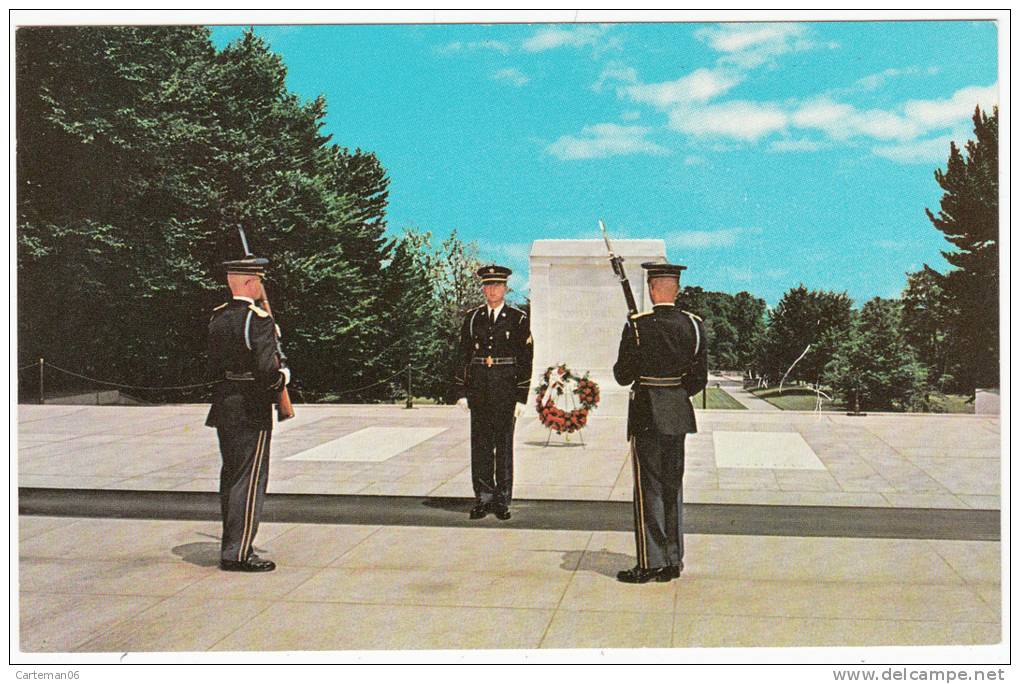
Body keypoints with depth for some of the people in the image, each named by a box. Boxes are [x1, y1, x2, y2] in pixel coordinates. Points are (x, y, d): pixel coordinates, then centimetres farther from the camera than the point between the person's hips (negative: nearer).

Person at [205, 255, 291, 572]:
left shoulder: (217, 317, 9)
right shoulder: (259, 320, -17)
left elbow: (213, 367, 14)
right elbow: (267, 370, -23)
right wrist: (283, 376, -4)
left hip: (224, 407, 8)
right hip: (252, 410, -8)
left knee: (231, 477, 16)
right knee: (250, 480, -3)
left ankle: (231, 546, 25)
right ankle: (238, 553, 0)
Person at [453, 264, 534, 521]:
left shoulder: (518, 319, 0)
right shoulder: (473, 318, 8)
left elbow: (526, 360, -1)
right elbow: (463, 356, 9)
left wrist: (521, 398, -6)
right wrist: (461, 392, 2)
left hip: (506, 388, -2)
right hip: (478, 388, 2)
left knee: (504, 444, 4)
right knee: (480, 444, 5)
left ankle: (502, 501, 13)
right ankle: (483, 498, 14)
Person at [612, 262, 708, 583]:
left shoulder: (638, 326, -13)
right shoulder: (694, 325, -1)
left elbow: (623, 376, -8)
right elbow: (699, 378, 2)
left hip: (646, 414, -4)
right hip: (679, 415, 5)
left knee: (649, 490, 2)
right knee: (673, 488, 14)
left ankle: (650, 564, 5)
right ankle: (673, 561, 20)